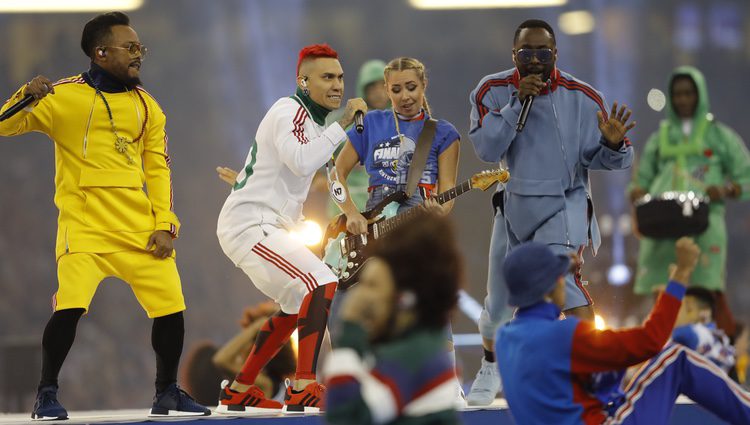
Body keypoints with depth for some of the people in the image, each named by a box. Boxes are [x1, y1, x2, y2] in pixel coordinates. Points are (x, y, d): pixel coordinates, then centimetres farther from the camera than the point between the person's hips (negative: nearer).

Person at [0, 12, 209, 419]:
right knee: (69, 306, -20)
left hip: (139, 228, 5)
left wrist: (164, 225, 3)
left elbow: (158, 169, 13)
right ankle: (46, 394, -2)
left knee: (171, 307, 1)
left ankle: (167, 394, 22)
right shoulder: (63, 96, -3)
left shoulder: (146, 106, 12)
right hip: (84, 225, -4)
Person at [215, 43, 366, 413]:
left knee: (297, 305, 21)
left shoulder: (306, 118, 19)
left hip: (263, 228, 11)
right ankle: (304, 388, -26)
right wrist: (342, 123, -28)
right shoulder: (290, 112, -13)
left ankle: (239, 391, 26)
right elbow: (301, 161, -30)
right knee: (322, 285, -22)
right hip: (249, 226, -11)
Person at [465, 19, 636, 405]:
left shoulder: (582, 97, -11)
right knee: (498, 301, 15)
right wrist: (518, 102, -26)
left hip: (564, 205, -3)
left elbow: (598, 158, -6)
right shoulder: (493, 91, -8)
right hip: (514, 205, 3)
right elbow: (487, 149, -18)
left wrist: (613, 145, -29)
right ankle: (490, 371, 43)